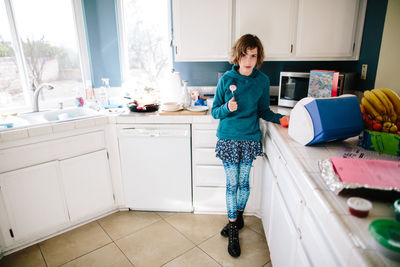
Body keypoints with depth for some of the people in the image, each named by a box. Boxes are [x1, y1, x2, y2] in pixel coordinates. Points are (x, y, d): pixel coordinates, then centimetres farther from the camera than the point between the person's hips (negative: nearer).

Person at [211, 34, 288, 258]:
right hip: (229, 138, -1)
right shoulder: (226, 79, -6)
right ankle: (234, 230, 21)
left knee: (244, 181, 13)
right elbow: (215, 111, -2)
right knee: (232, 183, 4)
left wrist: (281, 118, -9)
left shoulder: (262, 80, -1)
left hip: (250, 138, 2)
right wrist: (227, 108, -23)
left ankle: (238, 218, 37)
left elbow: (264, 111, 8)